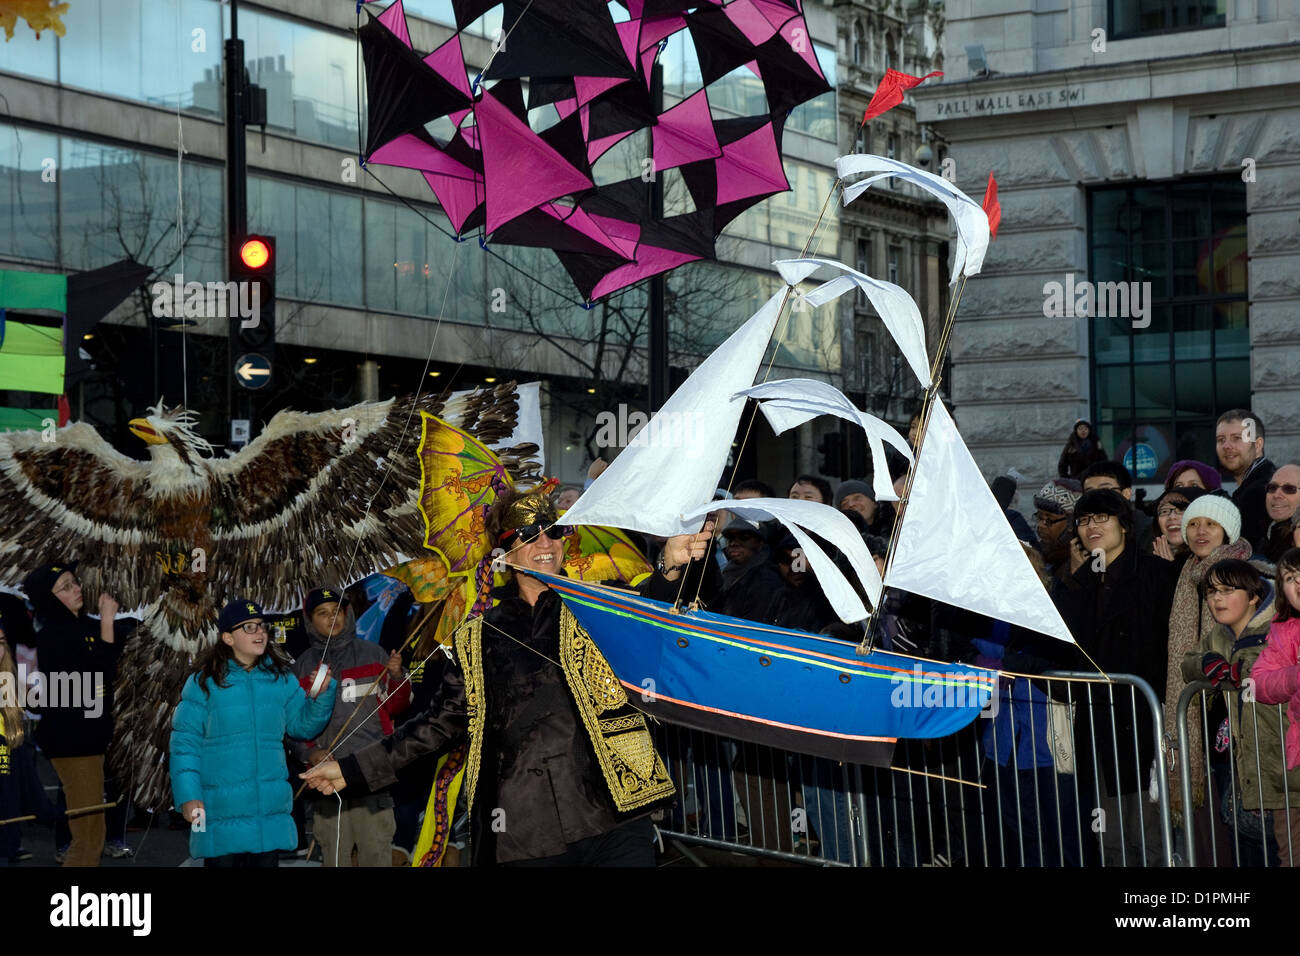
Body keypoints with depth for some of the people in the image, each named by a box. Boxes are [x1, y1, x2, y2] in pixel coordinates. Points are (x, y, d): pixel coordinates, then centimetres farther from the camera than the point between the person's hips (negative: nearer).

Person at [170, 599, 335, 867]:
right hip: (221, 814, -4)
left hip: (271, 811, 4)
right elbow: (185, 742, -6)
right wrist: (188, 796, -13)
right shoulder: (204, 682, -5)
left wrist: (321, 696, -5)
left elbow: (302, 725, 13)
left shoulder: (281, 678, 8)